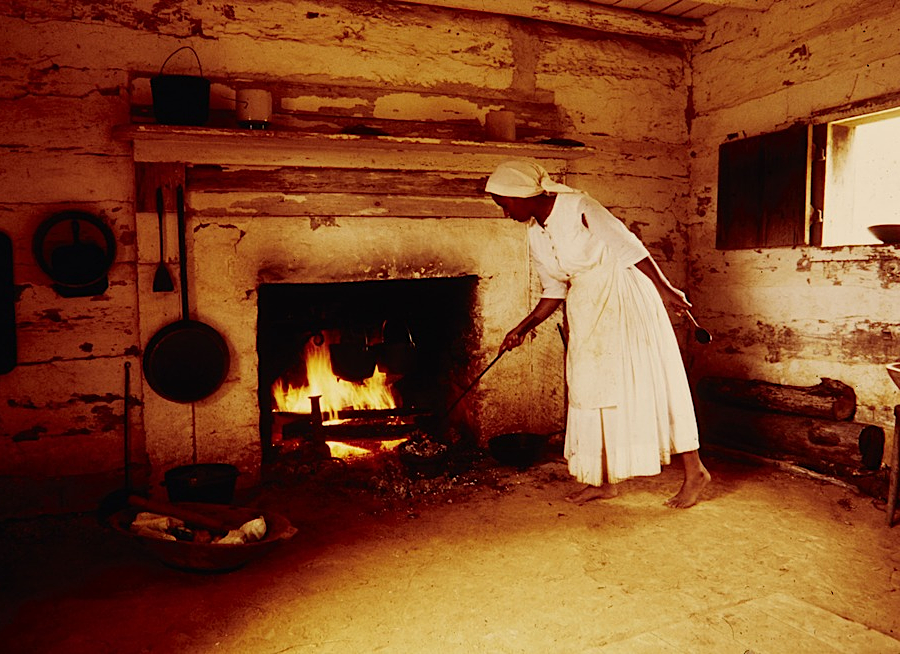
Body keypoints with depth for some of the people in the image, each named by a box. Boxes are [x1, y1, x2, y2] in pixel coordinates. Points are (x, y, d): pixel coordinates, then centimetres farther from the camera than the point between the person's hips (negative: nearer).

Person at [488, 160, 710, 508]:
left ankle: (694, 470, 8)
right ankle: (604, 480, 17)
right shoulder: (535, 235, 6)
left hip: (625, 299, -8)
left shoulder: (578, 208, -16)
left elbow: (627, 245, -18)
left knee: (645, 384, -5)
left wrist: (664, 288, -22)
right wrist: (522, 328, 9)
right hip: (589, 313, 8)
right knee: (592, 388, 7)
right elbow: (554, 293, 13)